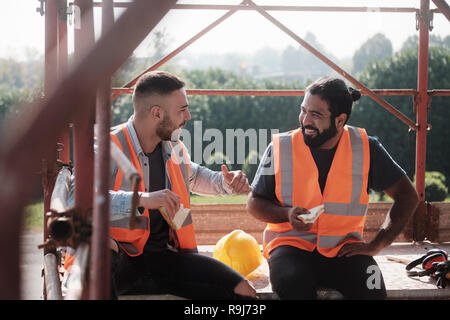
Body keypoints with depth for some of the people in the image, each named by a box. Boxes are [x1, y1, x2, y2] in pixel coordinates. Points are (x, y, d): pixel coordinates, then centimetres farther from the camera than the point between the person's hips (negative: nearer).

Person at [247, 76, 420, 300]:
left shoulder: (365, 148, 0)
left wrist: (375, 245, -3)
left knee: (371, 290, -30)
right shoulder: (281, 147, 0)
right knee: (293, 286, -35)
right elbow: (254, 203, 8)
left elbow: (407, 196, 5)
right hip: (291, 243, 0)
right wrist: (288, 214, -13)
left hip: (344, 248, 1)